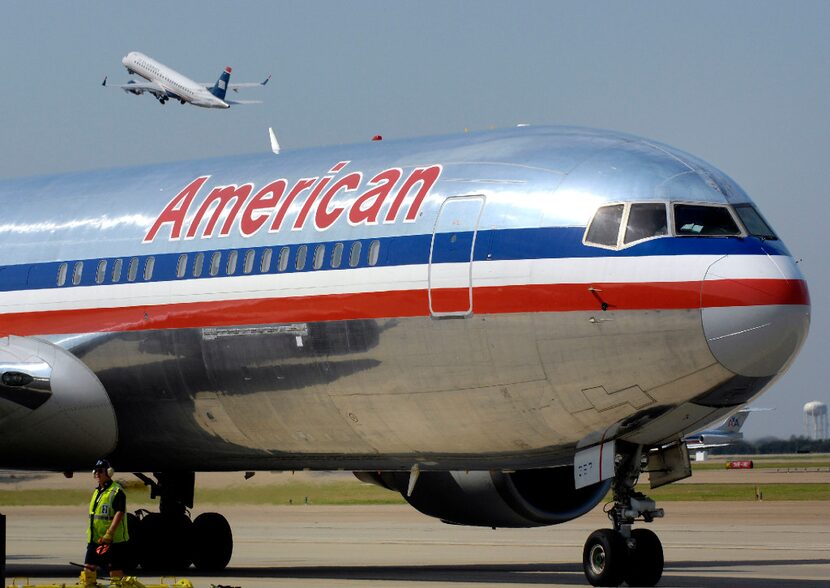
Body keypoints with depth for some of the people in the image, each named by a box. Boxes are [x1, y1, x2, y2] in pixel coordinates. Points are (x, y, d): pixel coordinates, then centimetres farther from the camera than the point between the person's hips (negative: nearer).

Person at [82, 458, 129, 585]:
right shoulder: (97, 492, 17)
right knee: (88, 568, 6)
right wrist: (90, 532, 25)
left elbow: (119, 513, -21)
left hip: (112, 540, -9)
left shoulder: (116, 491, -11)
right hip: (95, 539, 9)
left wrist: (109, 534, -27)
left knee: (115, 569, -4)